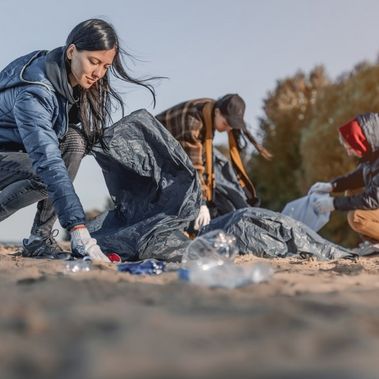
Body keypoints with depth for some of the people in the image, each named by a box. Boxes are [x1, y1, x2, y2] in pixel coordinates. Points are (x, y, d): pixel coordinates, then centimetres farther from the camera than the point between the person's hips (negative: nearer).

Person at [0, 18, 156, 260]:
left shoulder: (79, 83, -7)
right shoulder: (33, 92, -32)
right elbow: (47, 161, -43)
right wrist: (78, 228, -49)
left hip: (23, 154, 7)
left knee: (75, 141, -21)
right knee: (46, 176, -34)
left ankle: (40, 238, -14)